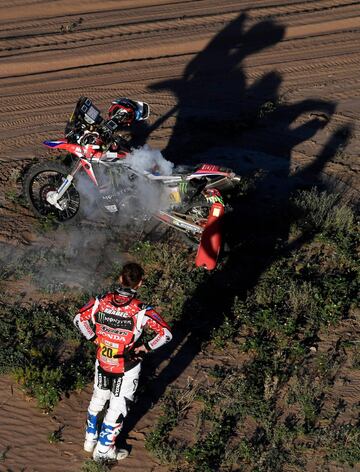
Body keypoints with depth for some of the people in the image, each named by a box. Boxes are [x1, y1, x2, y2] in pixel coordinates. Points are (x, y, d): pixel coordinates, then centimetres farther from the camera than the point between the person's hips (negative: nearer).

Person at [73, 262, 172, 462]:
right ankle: (103, 449, 28)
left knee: (98, 398, 27)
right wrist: (146, 347, -13)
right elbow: (166, 334, -26)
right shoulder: (141, 310, -27)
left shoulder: (101, 301, -16)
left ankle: (90, 438, 45)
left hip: (102, 360, 4)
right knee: (118, 406, 15)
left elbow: (79, 319, -4)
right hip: (127, 365, -4)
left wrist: (94, 338, 4)